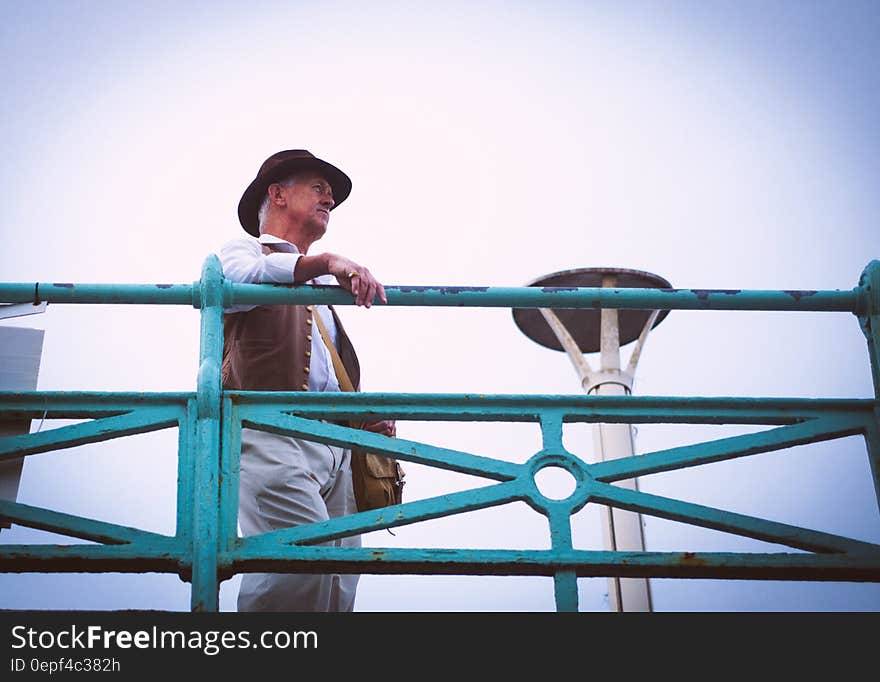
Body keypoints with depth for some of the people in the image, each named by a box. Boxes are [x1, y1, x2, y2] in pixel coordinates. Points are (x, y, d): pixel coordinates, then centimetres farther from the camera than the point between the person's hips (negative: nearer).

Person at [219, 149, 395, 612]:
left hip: (336, 442, 6)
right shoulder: (243, 250, 15)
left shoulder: (324, 287, 34)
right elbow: (241, 278, -11)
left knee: (339, 581, -7)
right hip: (273, 431, -6)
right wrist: (327, 262, -24)